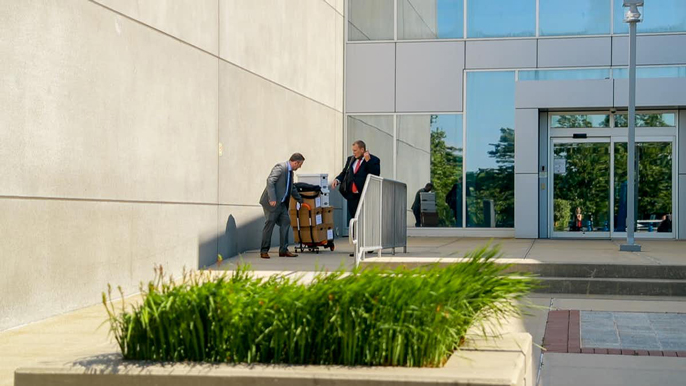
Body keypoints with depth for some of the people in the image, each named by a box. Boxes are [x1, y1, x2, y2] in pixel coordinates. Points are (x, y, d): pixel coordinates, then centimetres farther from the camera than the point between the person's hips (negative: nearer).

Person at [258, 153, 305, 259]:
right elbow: (270, 181, -24)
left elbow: (292, 188, 28)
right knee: (269, 224, -5)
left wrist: (301, 201, 33)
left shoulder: (290, 171, 15)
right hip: (272, 202, -9)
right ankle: (264, 251, 3)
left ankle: (283, 250, 9)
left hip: (281, 203, 9)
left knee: (286, 222, 4)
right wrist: (272, 199, -30)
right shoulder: (280, 167, -14)